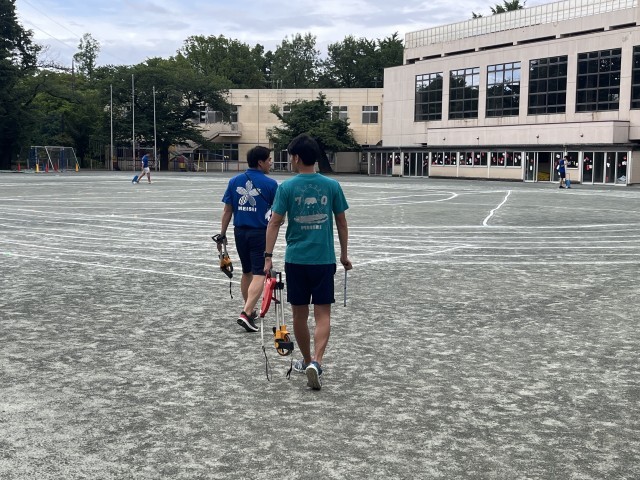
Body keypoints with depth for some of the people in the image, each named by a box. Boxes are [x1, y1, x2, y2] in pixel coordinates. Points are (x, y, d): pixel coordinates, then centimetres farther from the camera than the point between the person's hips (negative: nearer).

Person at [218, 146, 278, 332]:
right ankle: (246, 313, -16)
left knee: (247, 272, 20)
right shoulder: (270, 183, -8)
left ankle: (249, 310, 32)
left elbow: (227, 211, 5)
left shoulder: (234, 181, 4)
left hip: (240, 232, 5)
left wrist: (222, 235, 11)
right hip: (260, 233, -5)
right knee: (259, 275, -3)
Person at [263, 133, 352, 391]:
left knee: (299, 314, 13)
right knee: (323, 314, 2)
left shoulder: (287, 187, -5)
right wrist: (344, 254, 16)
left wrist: (268, 256, -3)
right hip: (324, 260, 1)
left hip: (295, 260, 0)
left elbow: (274, 223, -7)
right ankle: (316, 362, -15)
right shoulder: (332, 186, 0)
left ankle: (307, 361, 27)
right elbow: (341, 222, 5)